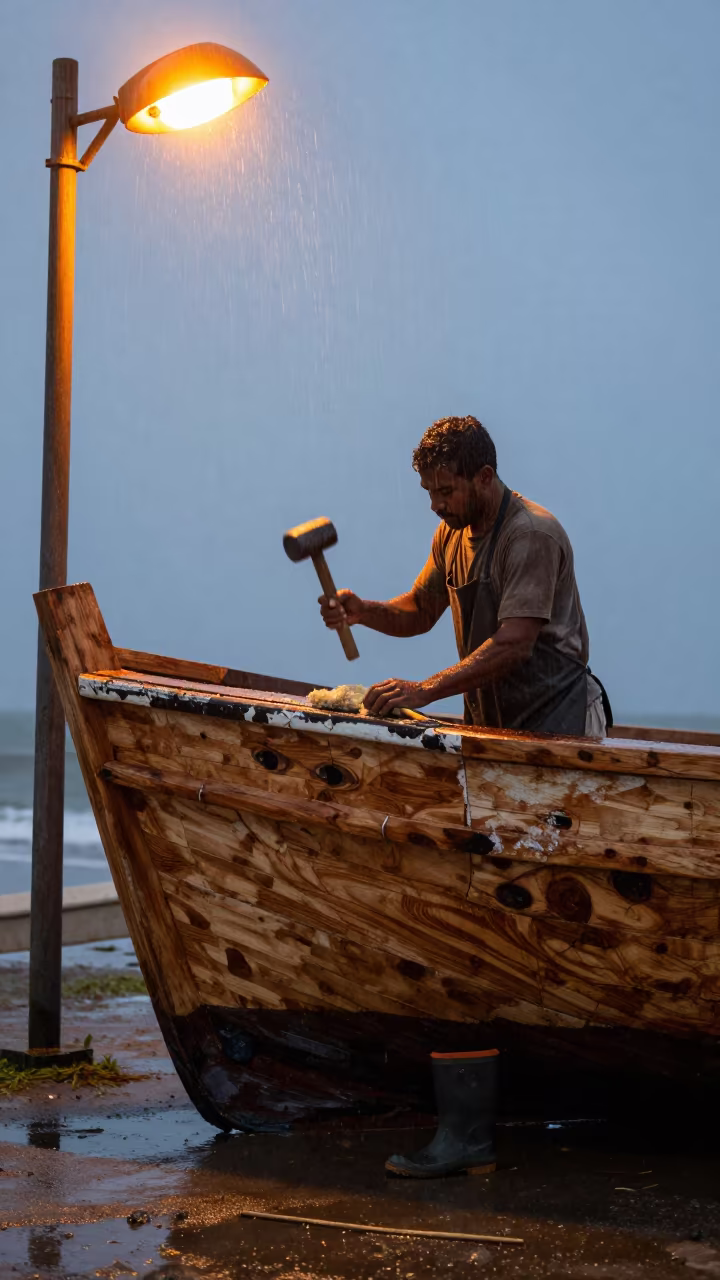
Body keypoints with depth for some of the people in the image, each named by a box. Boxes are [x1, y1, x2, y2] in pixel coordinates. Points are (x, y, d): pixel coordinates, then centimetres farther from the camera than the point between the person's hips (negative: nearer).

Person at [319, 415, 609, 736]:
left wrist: (426, 690, -33)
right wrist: (363, 611, -5)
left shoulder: (532, 535, -19)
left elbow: (514, 644, -28)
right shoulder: (452, 530, 9)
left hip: (555, 719, -7)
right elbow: (422, 610, 16)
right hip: (488, 720, 7)